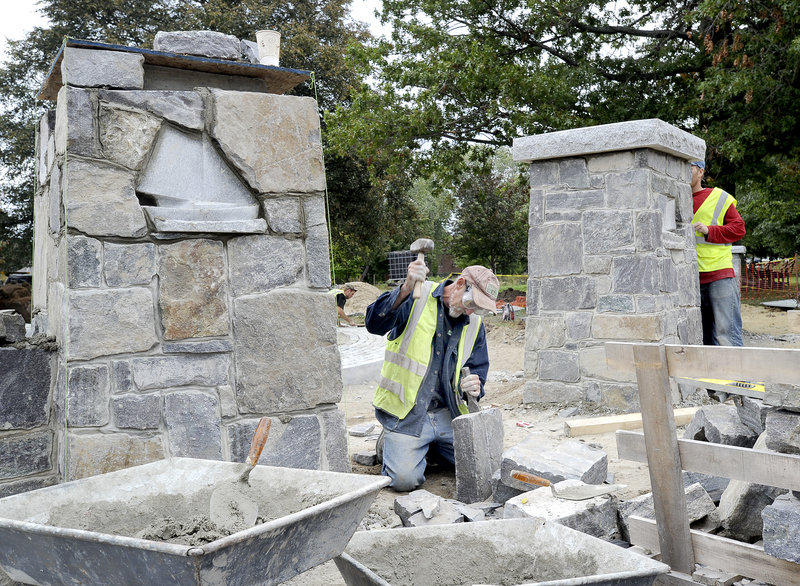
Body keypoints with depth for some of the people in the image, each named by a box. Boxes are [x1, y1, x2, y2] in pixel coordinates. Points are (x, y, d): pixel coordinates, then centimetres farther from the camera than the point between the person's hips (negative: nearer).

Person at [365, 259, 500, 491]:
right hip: (406, 413, -5)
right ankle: (392, 442, 14)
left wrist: (473, 388, -12)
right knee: (405, 479, -20)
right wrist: (405, 290, -37)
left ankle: (432, 445, 20)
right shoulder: (418, 297, -8)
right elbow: (375, 325, -22)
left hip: (447, 414, 5)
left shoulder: (475, 324, 8)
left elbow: (478, 370, 13)